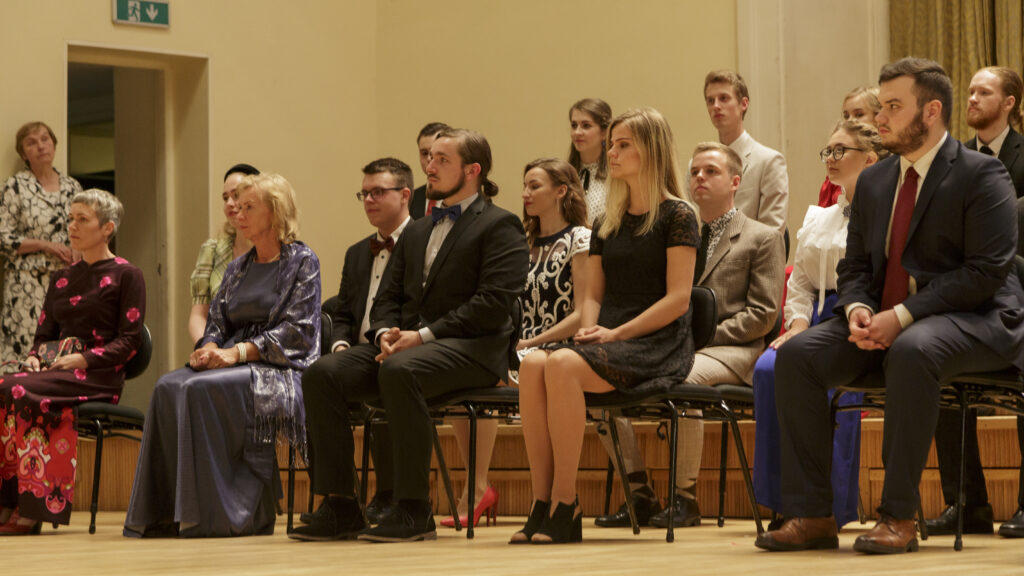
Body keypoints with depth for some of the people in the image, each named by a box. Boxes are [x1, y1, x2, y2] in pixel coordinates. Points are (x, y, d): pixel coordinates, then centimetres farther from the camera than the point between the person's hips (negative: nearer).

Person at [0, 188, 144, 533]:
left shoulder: (126, 276, 3)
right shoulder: (61, 279, 23)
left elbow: (130, 341, -4)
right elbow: (44, 333, 22)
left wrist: (83, 358, -17)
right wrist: (34, 358, -1)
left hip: (100, 377, -6)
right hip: (56, 372, 6)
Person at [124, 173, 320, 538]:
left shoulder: (302, 262, 2)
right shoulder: (237, 268, 22)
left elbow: (297, 331, -8)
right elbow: (216, 323, 19)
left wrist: (238, 352, -18)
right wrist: (209, 348, -7)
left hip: (279, 369, -6)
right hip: (234, 365, 6)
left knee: (203, 389, -34)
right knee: (169, 387, -25)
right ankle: (166, 512, -28)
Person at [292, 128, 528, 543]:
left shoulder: (499, 226, 2)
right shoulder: (416, 232, 26)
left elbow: (493, 303, -11)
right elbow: (389, 297, 21)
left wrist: (424, 335, -17)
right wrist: (385, 332, -4)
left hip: (468, 349, -7)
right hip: (405, 343, 7)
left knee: (399, 371, -38)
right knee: (322, 374, -17)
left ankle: (413, 509, -32)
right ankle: (339, 506, -17)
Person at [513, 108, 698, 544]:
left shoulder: (676, 215, -2)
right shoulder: (608, 224, 19)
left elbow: (678, 298, -9)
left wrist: (617, 333, -14)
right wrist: (590, 329, -3)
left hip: (657, 345, -6)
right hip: (608, 342, 6)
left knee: (563, 365, -34)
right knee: (532, 365, -26)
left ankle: (566, 504, -28)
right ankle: (542, 503, -28)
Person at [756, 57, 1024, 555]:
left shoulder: (981, 175, -7)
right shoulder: (873, 181, 15)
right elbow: (855, 266, 17)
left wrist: (902, 316, -23)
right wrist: (858, 309, -9)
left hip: (973, 322, -7)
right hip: (885, 323, 7)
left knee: (910, 351, -39)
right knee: (796, 355, -15)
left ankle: (898, 517, -33)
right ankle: (811, 516, -16)